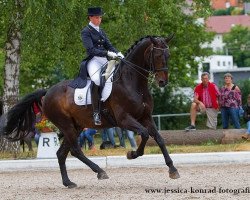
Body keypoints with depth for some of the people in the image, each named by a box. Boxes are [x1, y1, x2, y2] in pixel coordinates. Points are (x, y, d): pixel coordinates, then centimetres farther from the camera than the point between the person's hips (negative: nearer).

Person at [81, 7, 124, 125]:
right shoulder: (86, 32, -2)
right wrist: (108, 53, -24)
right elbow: (91, 50, -14)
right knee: (96, 81, -34)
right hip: (93, 61, -8)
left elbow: (109, 45, 16)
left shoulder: (101, 31, 20)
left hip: (105, 61, 8)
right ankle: (96, 113, -34)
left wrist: (117, 53, -5)